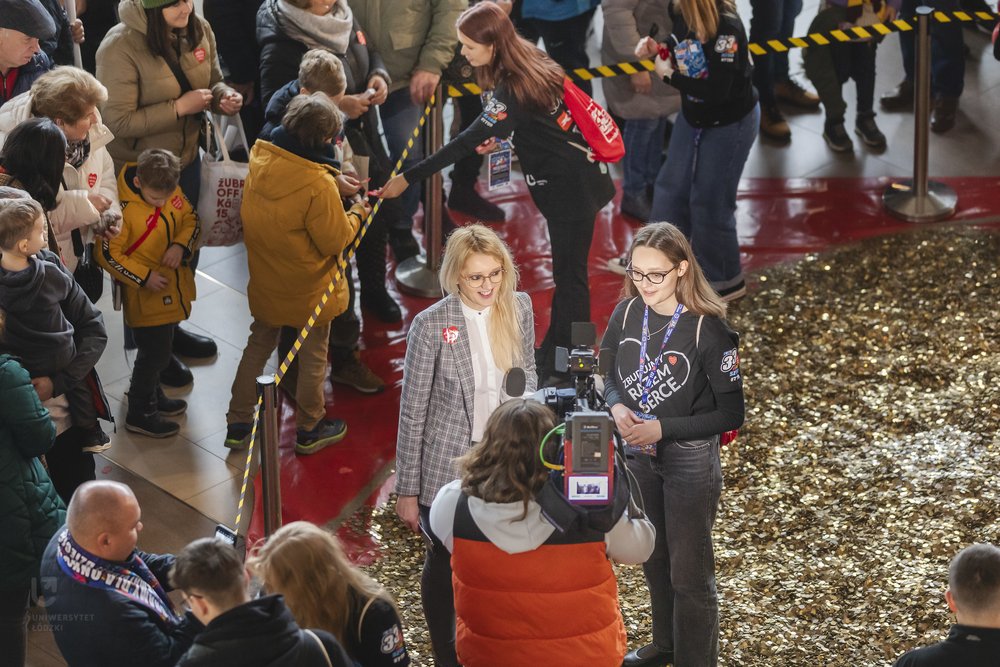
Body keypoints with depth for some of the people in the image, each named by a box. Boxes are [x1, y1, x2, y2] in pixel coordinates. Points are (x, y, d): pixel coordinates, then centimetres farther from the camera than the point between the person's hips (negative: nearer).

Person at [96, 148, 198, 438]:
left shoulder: (172, 191, -8)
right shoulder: (124, 209, -27)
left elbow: (190, 219, 6)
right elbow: (108, 255, -21)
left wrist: (181, 245, -14)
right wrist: (144, 277, -21)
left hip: (172, 291, 7)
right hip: (146, 296, -7)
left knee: (160, 348, 24)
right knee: (155, 352, 3)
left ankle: (151, 394, 45)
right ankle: (140, 413, 20)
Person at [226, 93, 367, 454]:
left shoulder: (259, 159, -11)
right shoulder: (318, 185, -31)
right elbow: (335, 240, -20)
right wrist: (356, 215, -2)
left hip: (265, 281, 6)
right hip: (308, 288, -5)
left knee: (259, 344, 23)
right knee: (313, 356, 15)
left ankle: (238, 422, 29)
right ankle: (310, 430, 31)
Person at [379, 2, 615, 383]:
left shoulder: (511, 90, -25)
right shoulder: (534, 63, 2)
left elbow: (468, 143, -29)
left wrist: (408, 178, -29)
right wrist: (500, 137, 3)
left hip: (572, 190, -10)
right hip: (577, 182, 10)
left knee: (569, 276, 0)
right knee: (566, 270, 17)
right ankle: (553, 355, 28)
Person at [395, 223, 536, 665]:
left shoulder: (519, 308, -4)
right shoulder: (431, 326, -17)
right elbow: (413, 412, -10)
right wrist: (407, 492, -8)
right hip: (448, 466, -3)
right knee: (445, 562, 12)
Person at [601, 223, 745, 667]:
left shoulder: (707, 329, -23)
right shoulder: (626, 314, -8)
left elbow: (731, 414, -19)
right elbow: (607, 374, 8)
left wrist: (662, 428, -25)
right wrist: (616, 407, -14)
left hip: (690, 460, -6)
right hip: (637, 455, 6)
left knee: (688, 571, 5)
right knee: (653, 559, 24)